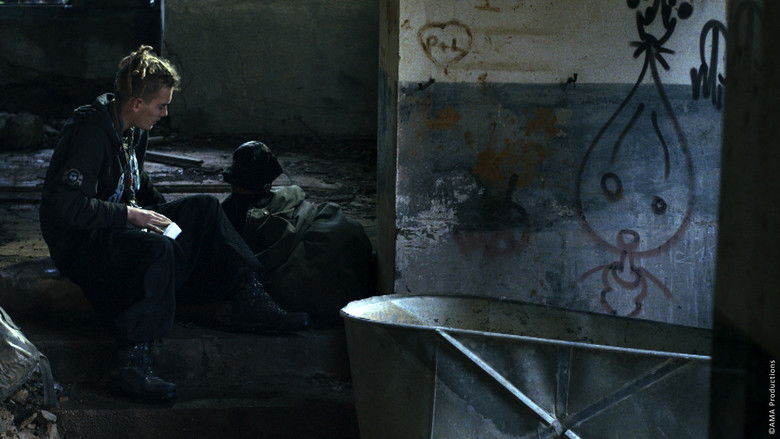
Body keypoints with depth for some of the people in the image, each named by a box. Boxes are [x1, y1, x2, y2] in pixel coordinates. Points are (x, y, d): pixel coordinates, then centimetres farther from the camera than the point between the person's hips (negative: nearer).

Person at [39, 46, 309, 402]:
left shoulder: (134, 130, 10)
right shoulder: (91, 133, -21)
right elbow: (64, 205, -28)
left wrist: (164, 214, 10)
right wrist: (130, 214, -25)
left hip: (121, 224, 10)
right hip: (80, 243, -10)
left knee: (203, 208, 0)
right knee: (157, 248, -38)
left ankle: (249, 302, -4)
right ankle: (133, 363, -39)